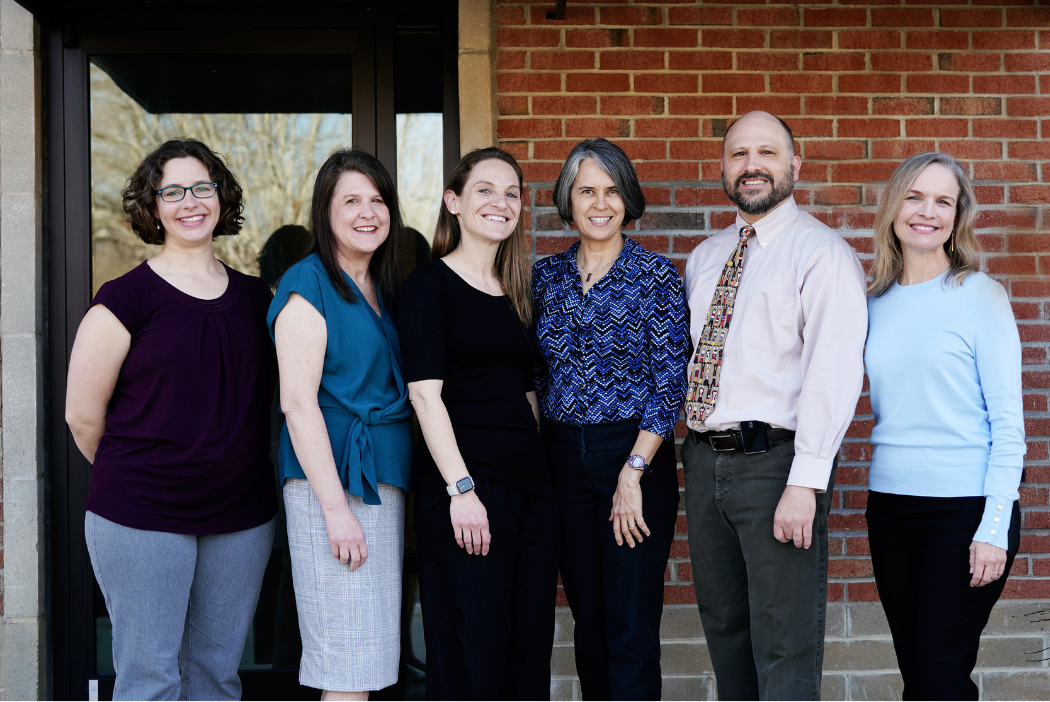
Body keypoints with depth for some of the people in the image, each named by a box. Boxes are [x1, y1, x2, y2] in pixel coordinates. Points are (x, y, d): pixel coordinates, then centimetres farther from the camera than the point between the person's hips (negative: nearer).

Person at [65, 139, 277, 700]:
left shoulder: (256, 297, 9)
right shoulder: (126, 298, -6)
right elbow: (82, 413, -1)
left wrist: (228, 466, 12)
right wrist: (133, 476, 9)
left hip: (242, 519, 5)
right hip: (142, 521, -4)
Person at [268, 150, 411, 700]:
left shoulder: (383, 289, 17)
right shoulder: (308, 283, -7)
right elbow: (298, 400, -14)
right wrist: (336, 507, -19)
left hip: (384, 481, 8)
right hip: (330, 481, -8)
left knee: (372, 653, 10)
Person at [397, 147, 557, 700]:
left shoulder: (517, 292, 17)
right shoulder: (431, 284, -3)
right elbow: (425, 392, -11)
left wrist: (538, 465, 9)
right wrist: (461, 488, -18)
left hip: (530, 478, 7)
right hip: (463, 480, -7)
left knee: (530, 650, 8)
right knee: (471, 657, -4)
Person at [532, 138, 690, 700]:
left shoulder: (656, 275, -5)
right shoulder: (546, 276, 8)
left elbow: (670, 382, -9)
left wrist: (634, 472, -15)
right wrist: (539, 452, 4)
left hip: (636, 454, -4)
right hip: (562, 458, 4)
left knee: (632, 627, -4)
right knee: (587, 616, 12)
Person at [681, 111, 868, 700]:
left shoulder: (822, 252, -8)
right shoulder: (704, 259, 15)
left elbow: (834, 371, -17)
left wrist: (805, 484, -23)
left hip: (774, 460, -7)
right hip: (704, 459, 7)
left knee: (785, 647, -2)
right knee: (724, 629, 18)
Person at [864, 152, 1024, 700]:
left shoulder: (980, 296, -5)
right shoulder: (876, 302, 9)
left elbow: (1008, 422, -7)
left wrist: (994, 527, -14)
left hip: (965, 508, -4)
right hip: (890, 506, 5)